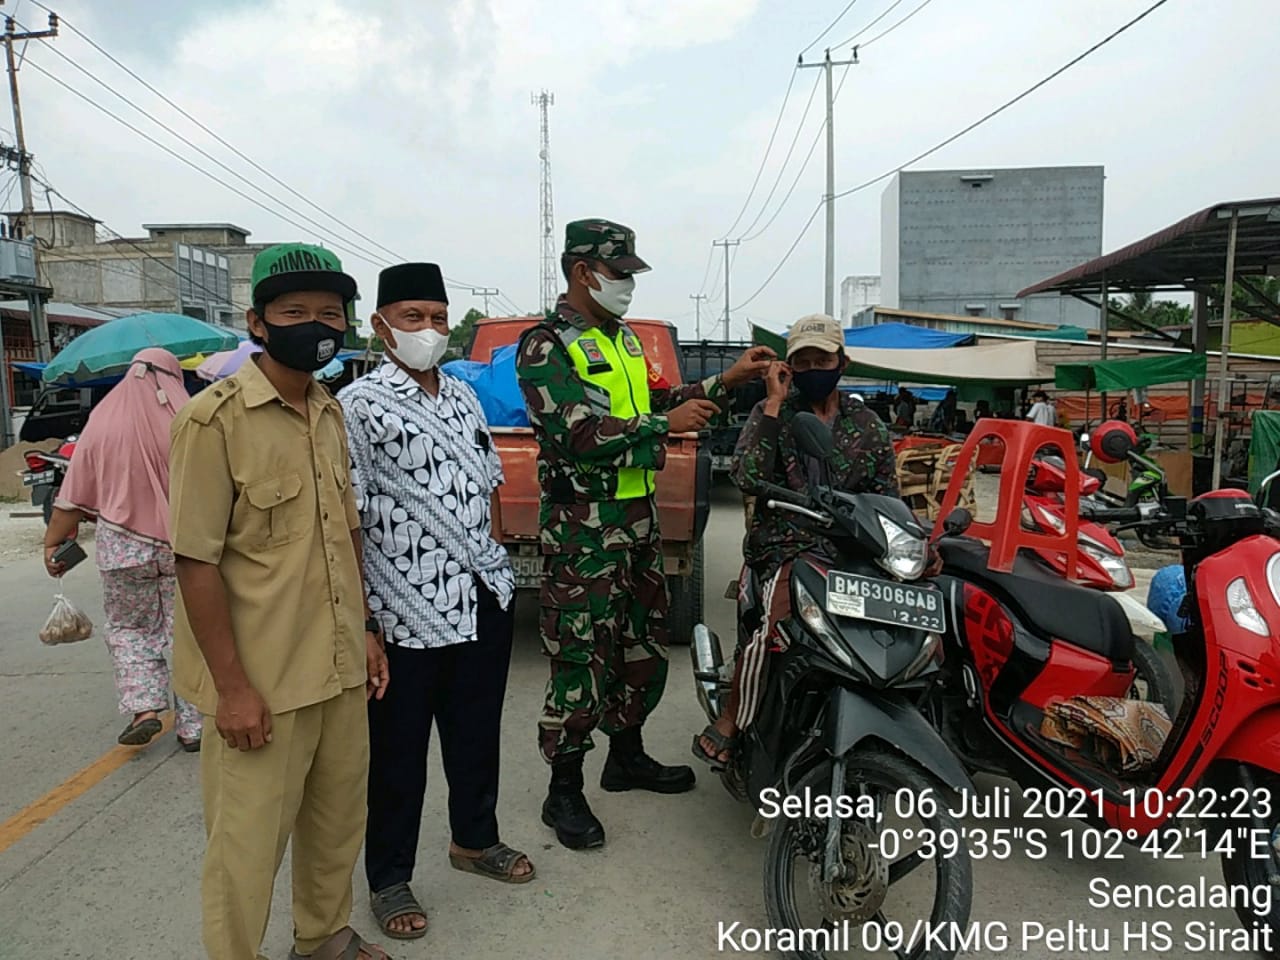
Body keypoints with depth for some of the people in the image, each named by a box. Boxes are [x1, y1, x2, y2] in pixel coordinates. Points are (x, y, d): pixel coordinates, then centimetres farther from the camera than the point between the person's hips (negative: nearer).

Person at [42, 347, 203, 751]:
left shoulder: (104, 419, -1)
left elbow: (73, 496, 2)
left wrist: (52, 543, 11)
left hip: (123, 545, 1)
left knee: (128, 628, 19)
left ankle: (143, 709, 6)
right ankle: (192, 726, 11)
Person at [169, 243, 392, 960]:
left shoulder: (331, 412, 7)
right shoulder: (217, 417, -14)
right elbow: (197, 560, -15)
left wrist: (365, 629, 13)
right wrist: (232, 685, -16)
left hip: (341, 667, 7)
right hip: (261, 682, -7)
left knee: (339, 820, 21)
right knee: (250, 841, 8)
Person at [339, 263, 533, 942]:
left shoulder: (463, 397, 10)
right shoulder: (358, 406, -10)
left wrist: (491, 558, 15)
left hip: (486, 602, 6)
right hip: (410, 616, -6)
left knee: (476, 733, 21)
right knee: (398, 753, 10)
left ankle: (475, 840, 42)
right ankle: (389, 879, 30)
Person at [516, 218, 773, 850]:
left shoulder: (624, 339, 16)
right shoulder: (546, 347, -12)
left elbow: (648, 406, 20)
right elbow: (578, 434, -23)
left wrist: (724, 381, 13)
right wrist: (667, 424, -21)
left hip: (638, 515, 9)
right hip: (581, 527, -9)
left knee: (643, 643, 17)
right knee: (579, 655, -2)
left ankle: (627, 756, 36)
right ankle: (564, 792, 13)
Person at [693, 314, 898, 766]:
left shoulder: (868, 424, 16)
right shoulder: (773, 413, 8)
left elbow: (888, 497, 15)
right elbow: (748, 479, -11)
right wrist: (774, 404, -8)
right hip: (789, 551, -3)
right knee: (781, 623, -34)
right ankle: (729, 722, -13)